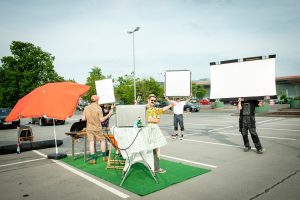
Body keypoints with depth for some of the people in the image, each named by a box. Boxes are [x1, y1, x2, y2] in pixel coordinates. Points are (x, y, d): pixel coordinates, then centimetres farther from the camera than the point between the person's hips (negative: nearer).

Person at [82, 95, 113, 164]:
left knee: (91, 143, 5)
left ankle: (93, 159, 7)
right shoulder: (98, 108, -12)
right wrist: (109, 114, -5)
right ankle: (104, 157, 18)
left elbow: (83, 118, 0)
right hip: (97, 128, -3)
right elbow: (101, 120, -14)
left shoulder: (86, 108, 0)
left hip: (89, 128, 3)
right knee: (102, 140, 14)